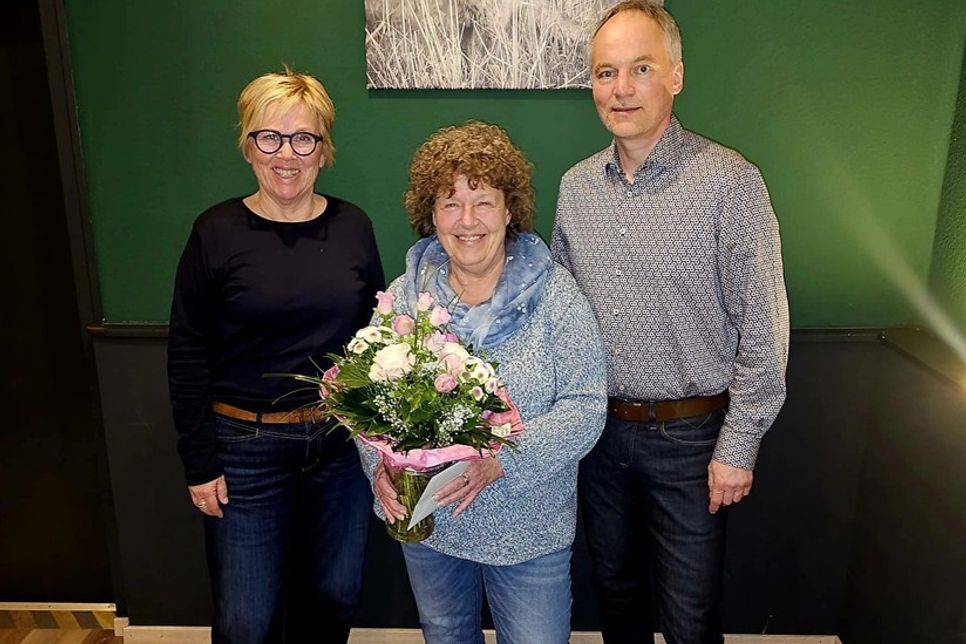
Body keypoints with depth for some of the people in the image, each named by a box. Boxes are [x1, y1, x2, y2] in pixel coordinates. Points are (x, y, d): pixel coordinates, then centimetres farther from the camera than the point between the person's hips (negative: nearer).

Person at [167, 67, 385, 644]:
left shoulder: (354, 227, 0)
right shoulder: (217, 232, -7)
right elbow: (187, 354, -4)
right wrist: (199, 463, -5)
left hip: (343, 441, 3)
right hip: (246, 446, -2)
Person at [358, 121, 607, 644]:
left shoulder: (554, 294, -12)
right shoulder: (403, 296, -3)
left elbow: (585, 408, -16)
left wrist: (502, 460, -28)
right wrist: (381, 465, -19)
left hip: (529, 528, -2)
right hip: (424, 521, 3)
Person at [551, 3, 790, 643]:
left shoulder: (730, 182, -13)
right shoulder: (575, 186, 2)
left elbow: (763, 331, -12)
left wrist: (738, 447, -11)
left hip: (690, 434, -4)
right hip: (598, 426, 5)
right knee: (614, 584, 23)